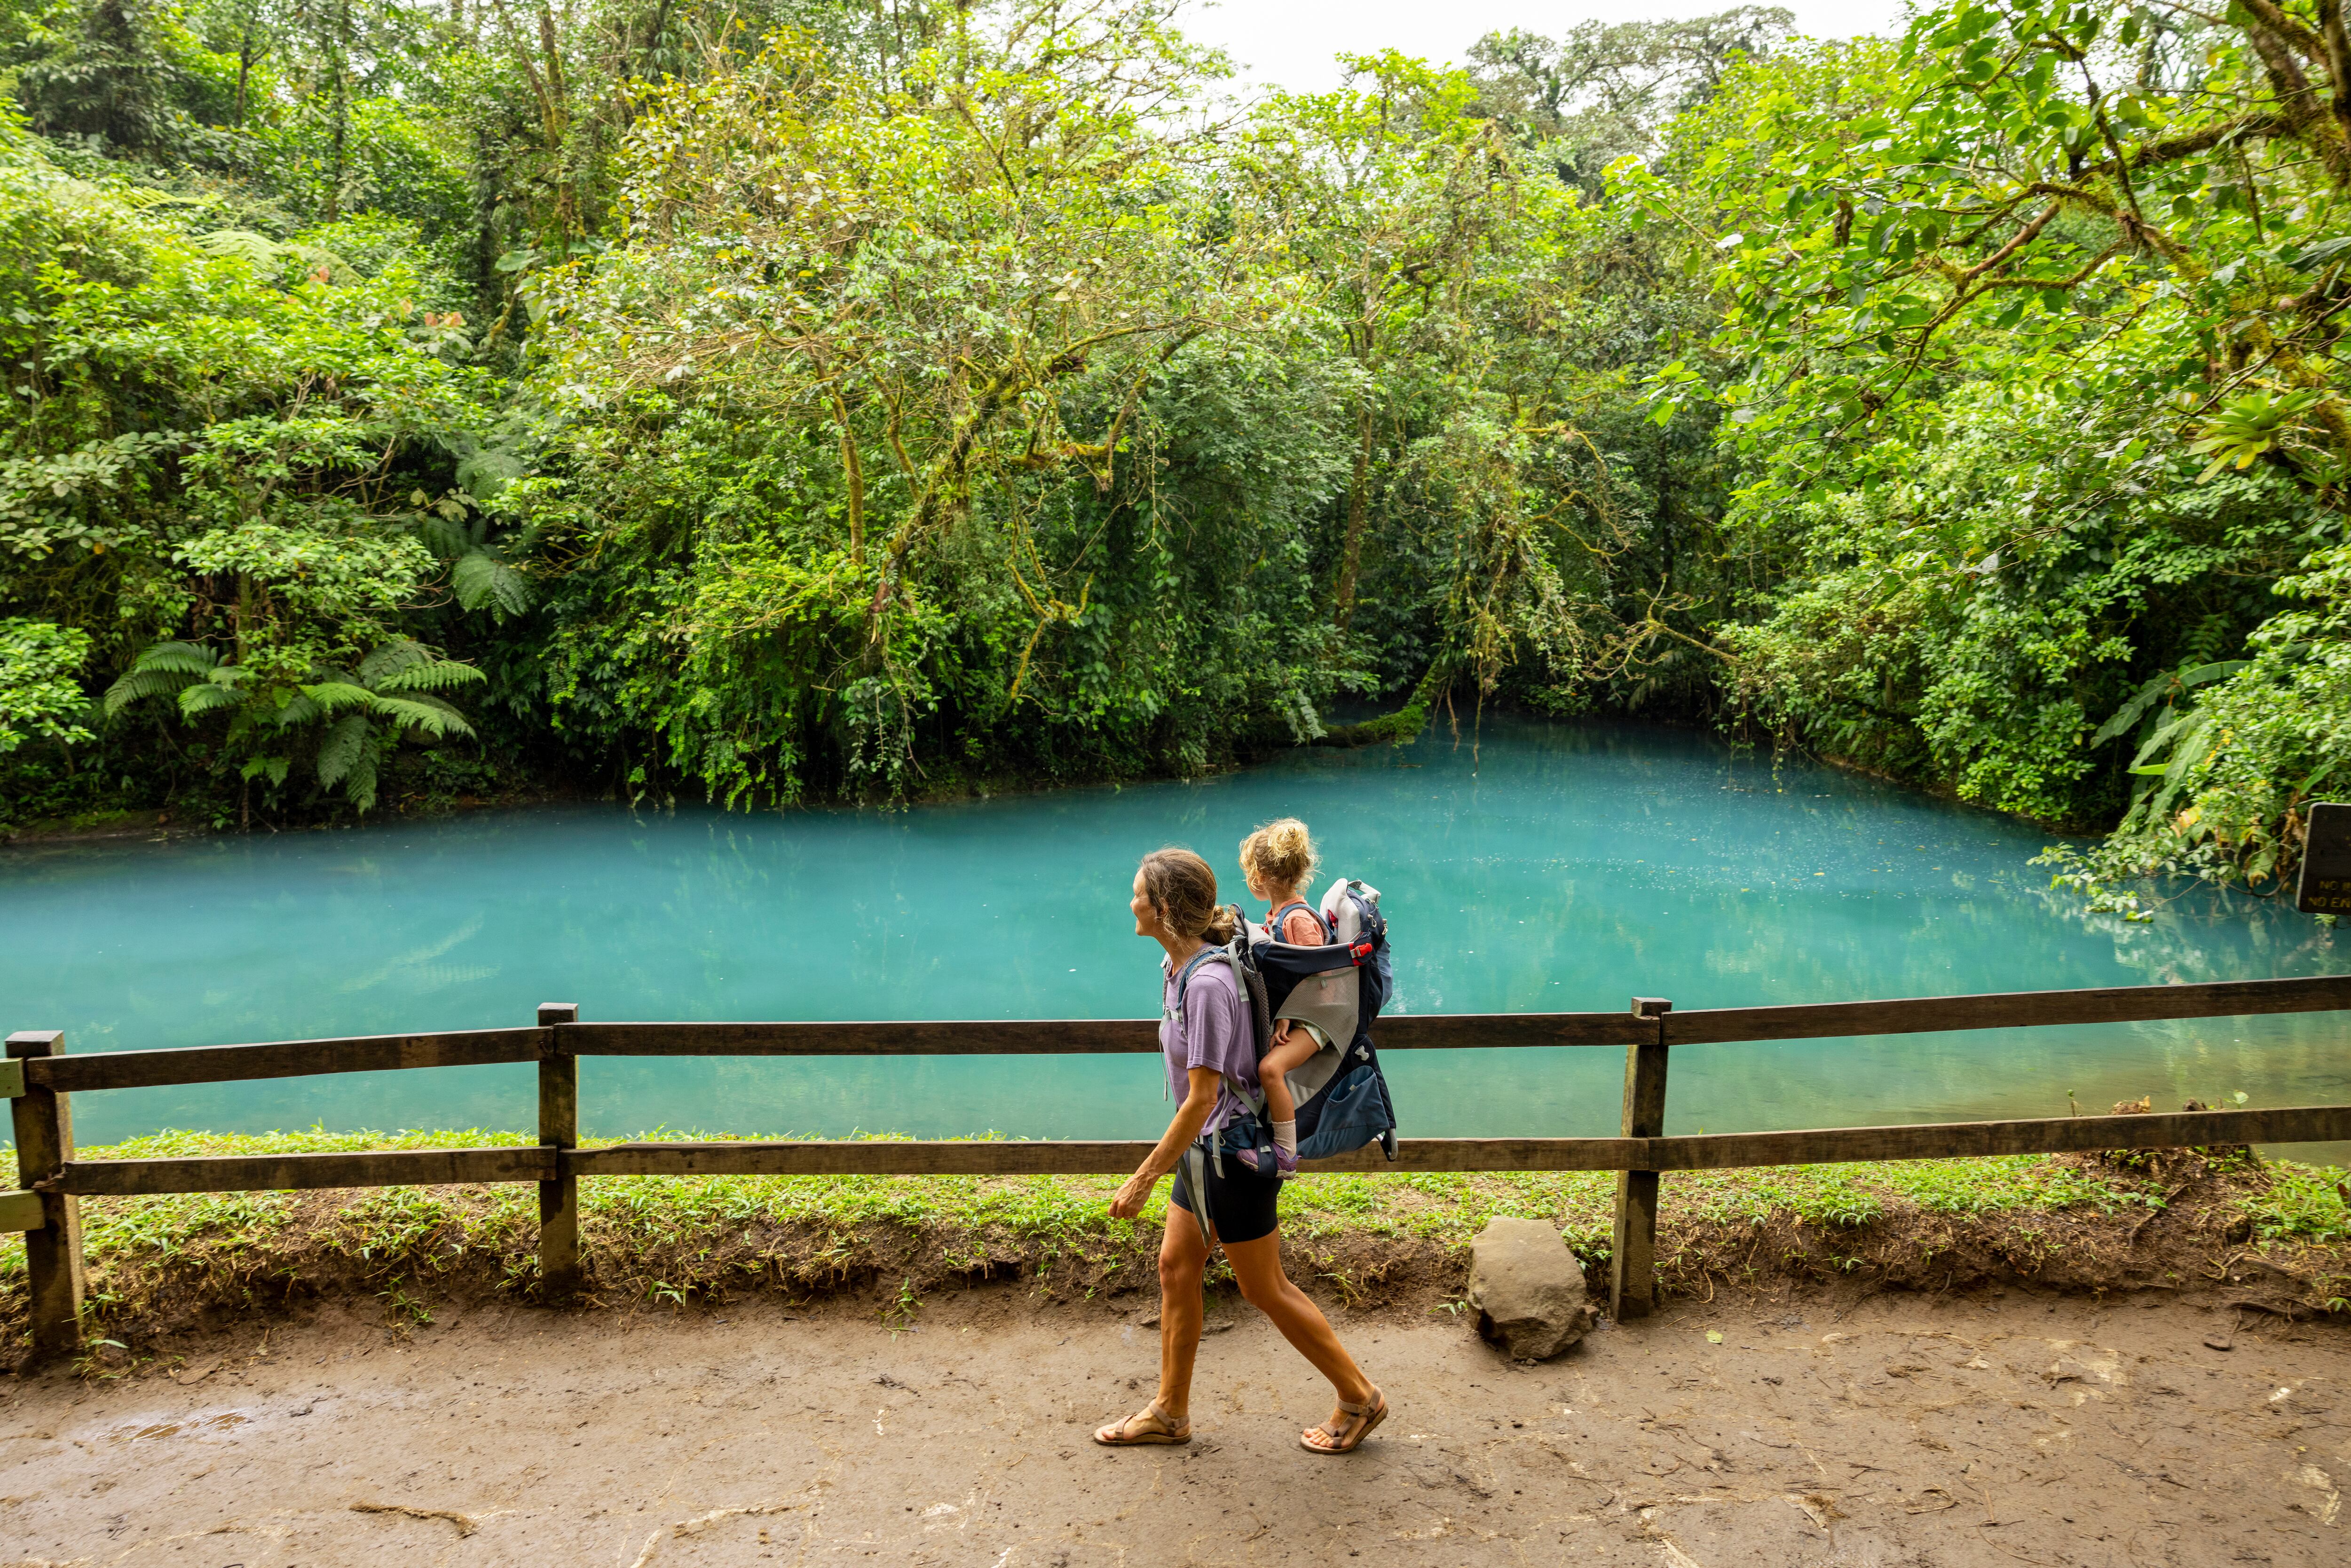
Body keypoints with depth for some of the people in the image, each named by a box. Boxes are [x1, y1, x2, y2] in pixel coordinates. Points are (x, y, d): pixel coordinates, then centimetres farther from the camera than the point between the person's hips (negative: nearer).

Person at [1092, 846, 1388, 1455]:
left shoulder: (1207, 984, -28)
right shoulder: (1179, 966, 1)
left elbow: (1202, 1099, -27)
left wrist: (1142, 1180, -23)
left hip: (1232, 1152, -9)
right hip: (1209, 1148, 9)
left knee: (1265, 1290, 6)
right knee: (1175, 1267, 15)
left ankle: (1359, 1399, 23)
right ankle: (1170, 1411, 30)